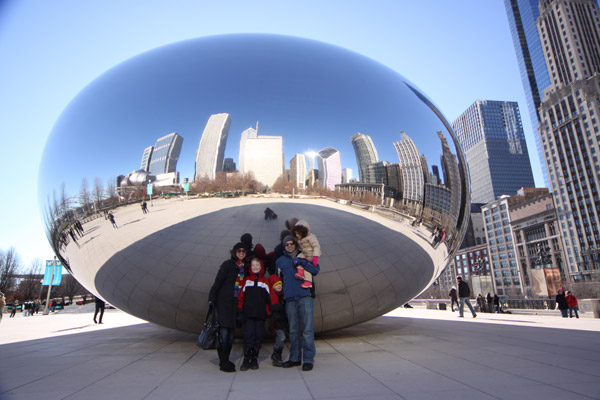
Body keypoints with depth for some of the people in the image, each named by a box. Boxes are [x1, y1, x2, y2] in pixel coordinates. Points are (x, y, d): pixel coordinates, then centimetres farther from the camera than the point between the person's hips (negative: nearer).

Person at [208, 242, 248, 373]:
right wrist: (211, 299, -13)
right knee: (224, 331, -8)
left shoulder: (244, 267, 11)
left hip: (234, 302, 6)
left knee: (231, 331, 8)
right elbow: (217, 282, -9)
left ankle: (225, 360, 19)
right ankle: (223, 362, 0)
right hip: (223, 301, -6)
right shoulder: (228, 264, -6)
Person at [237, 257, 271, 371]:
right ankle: (246, 360, 5)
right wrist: (240, 310, 0)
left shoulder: (265, 281, 11)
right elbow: (241, 296, 6)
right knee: (248, 335, -7)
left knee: (259, 336, 3)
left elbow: (268, 298, 10)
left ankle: (254, 359, 17)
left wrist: (269, 312, 4)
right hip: (248, 313, -1)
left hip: (260, 314, 1)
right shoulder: (246, 280, 9)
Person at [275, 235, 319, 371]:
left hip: (305, 297, -2)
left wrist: (302, 262, -13)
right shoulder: (280, 261, 16)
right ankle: (295, 358, 19)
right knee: (293, 330, 8)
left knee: (307, 329, -6)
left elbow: (316, 270, -2)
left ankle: (308, 359, 1)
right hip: (290, 299, 2)